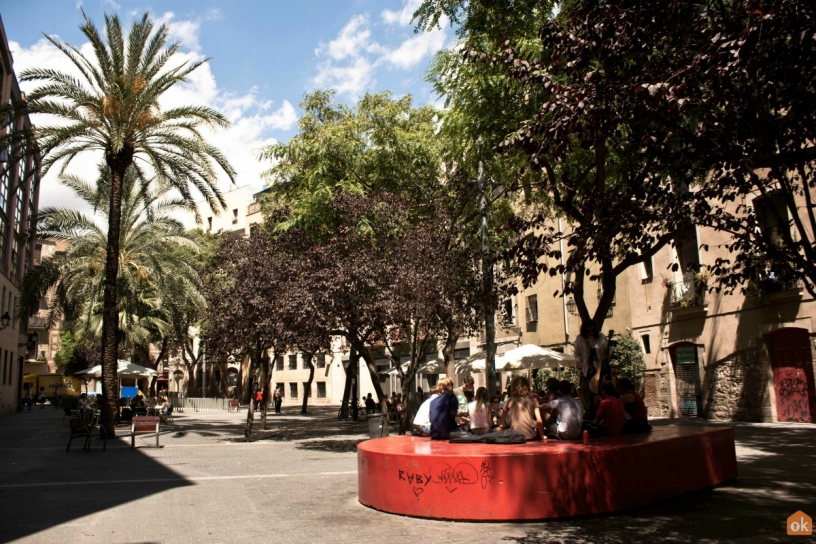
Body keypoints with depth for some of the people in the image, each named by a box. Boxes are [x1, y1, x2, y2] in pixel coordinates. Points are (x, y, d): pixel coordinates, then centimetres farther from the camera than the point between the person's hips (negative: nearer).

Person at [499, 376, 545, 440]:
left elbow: (503, 420, 9)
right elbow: (539, 420, -3)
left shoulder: (510, 401, 3)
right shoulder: (533, 401, 1)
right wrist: (542, 436, 8)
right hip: (531, 437, 0)